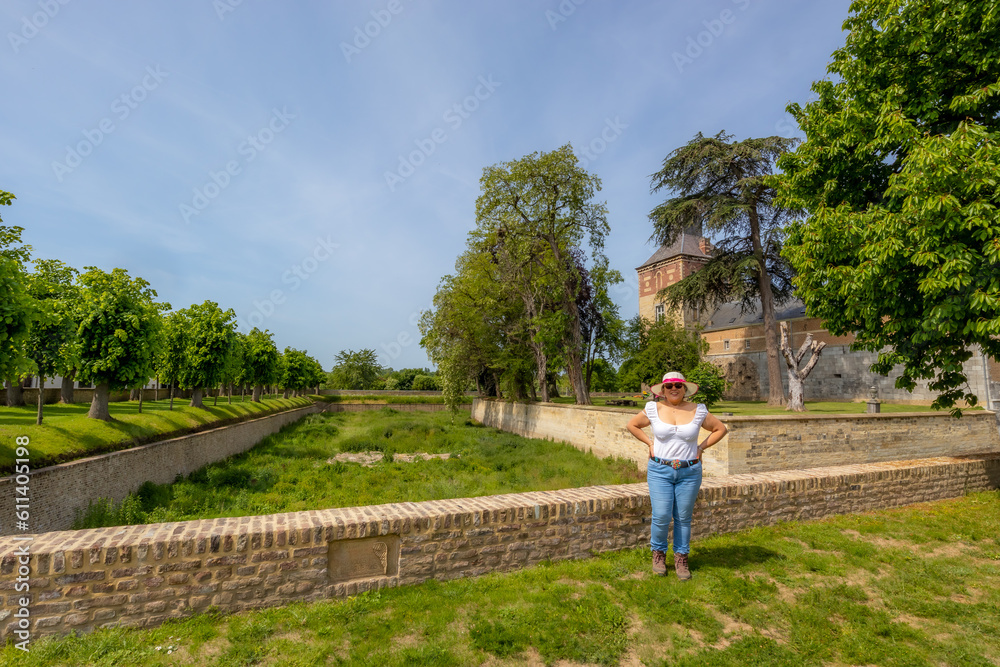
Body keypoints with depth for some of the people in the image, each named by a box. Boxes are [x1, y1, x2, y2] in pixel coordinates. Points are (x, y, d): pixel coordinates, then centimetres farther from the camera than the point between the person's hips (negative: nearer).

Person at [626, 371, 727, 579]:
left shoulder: (698, 411, -1)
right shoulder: (654, 409, -3)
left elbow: (720, 429, 12)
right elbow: (632, 425, 10)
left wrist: (701, 447, 3)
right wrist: (650, 443, 1)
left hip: (689, 472, 1)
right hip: (660, 471, -1)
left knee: (683, 518, 8)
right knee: (661, 517, -3)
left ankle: (681, 558, 27)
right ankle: (658, 552, 23)